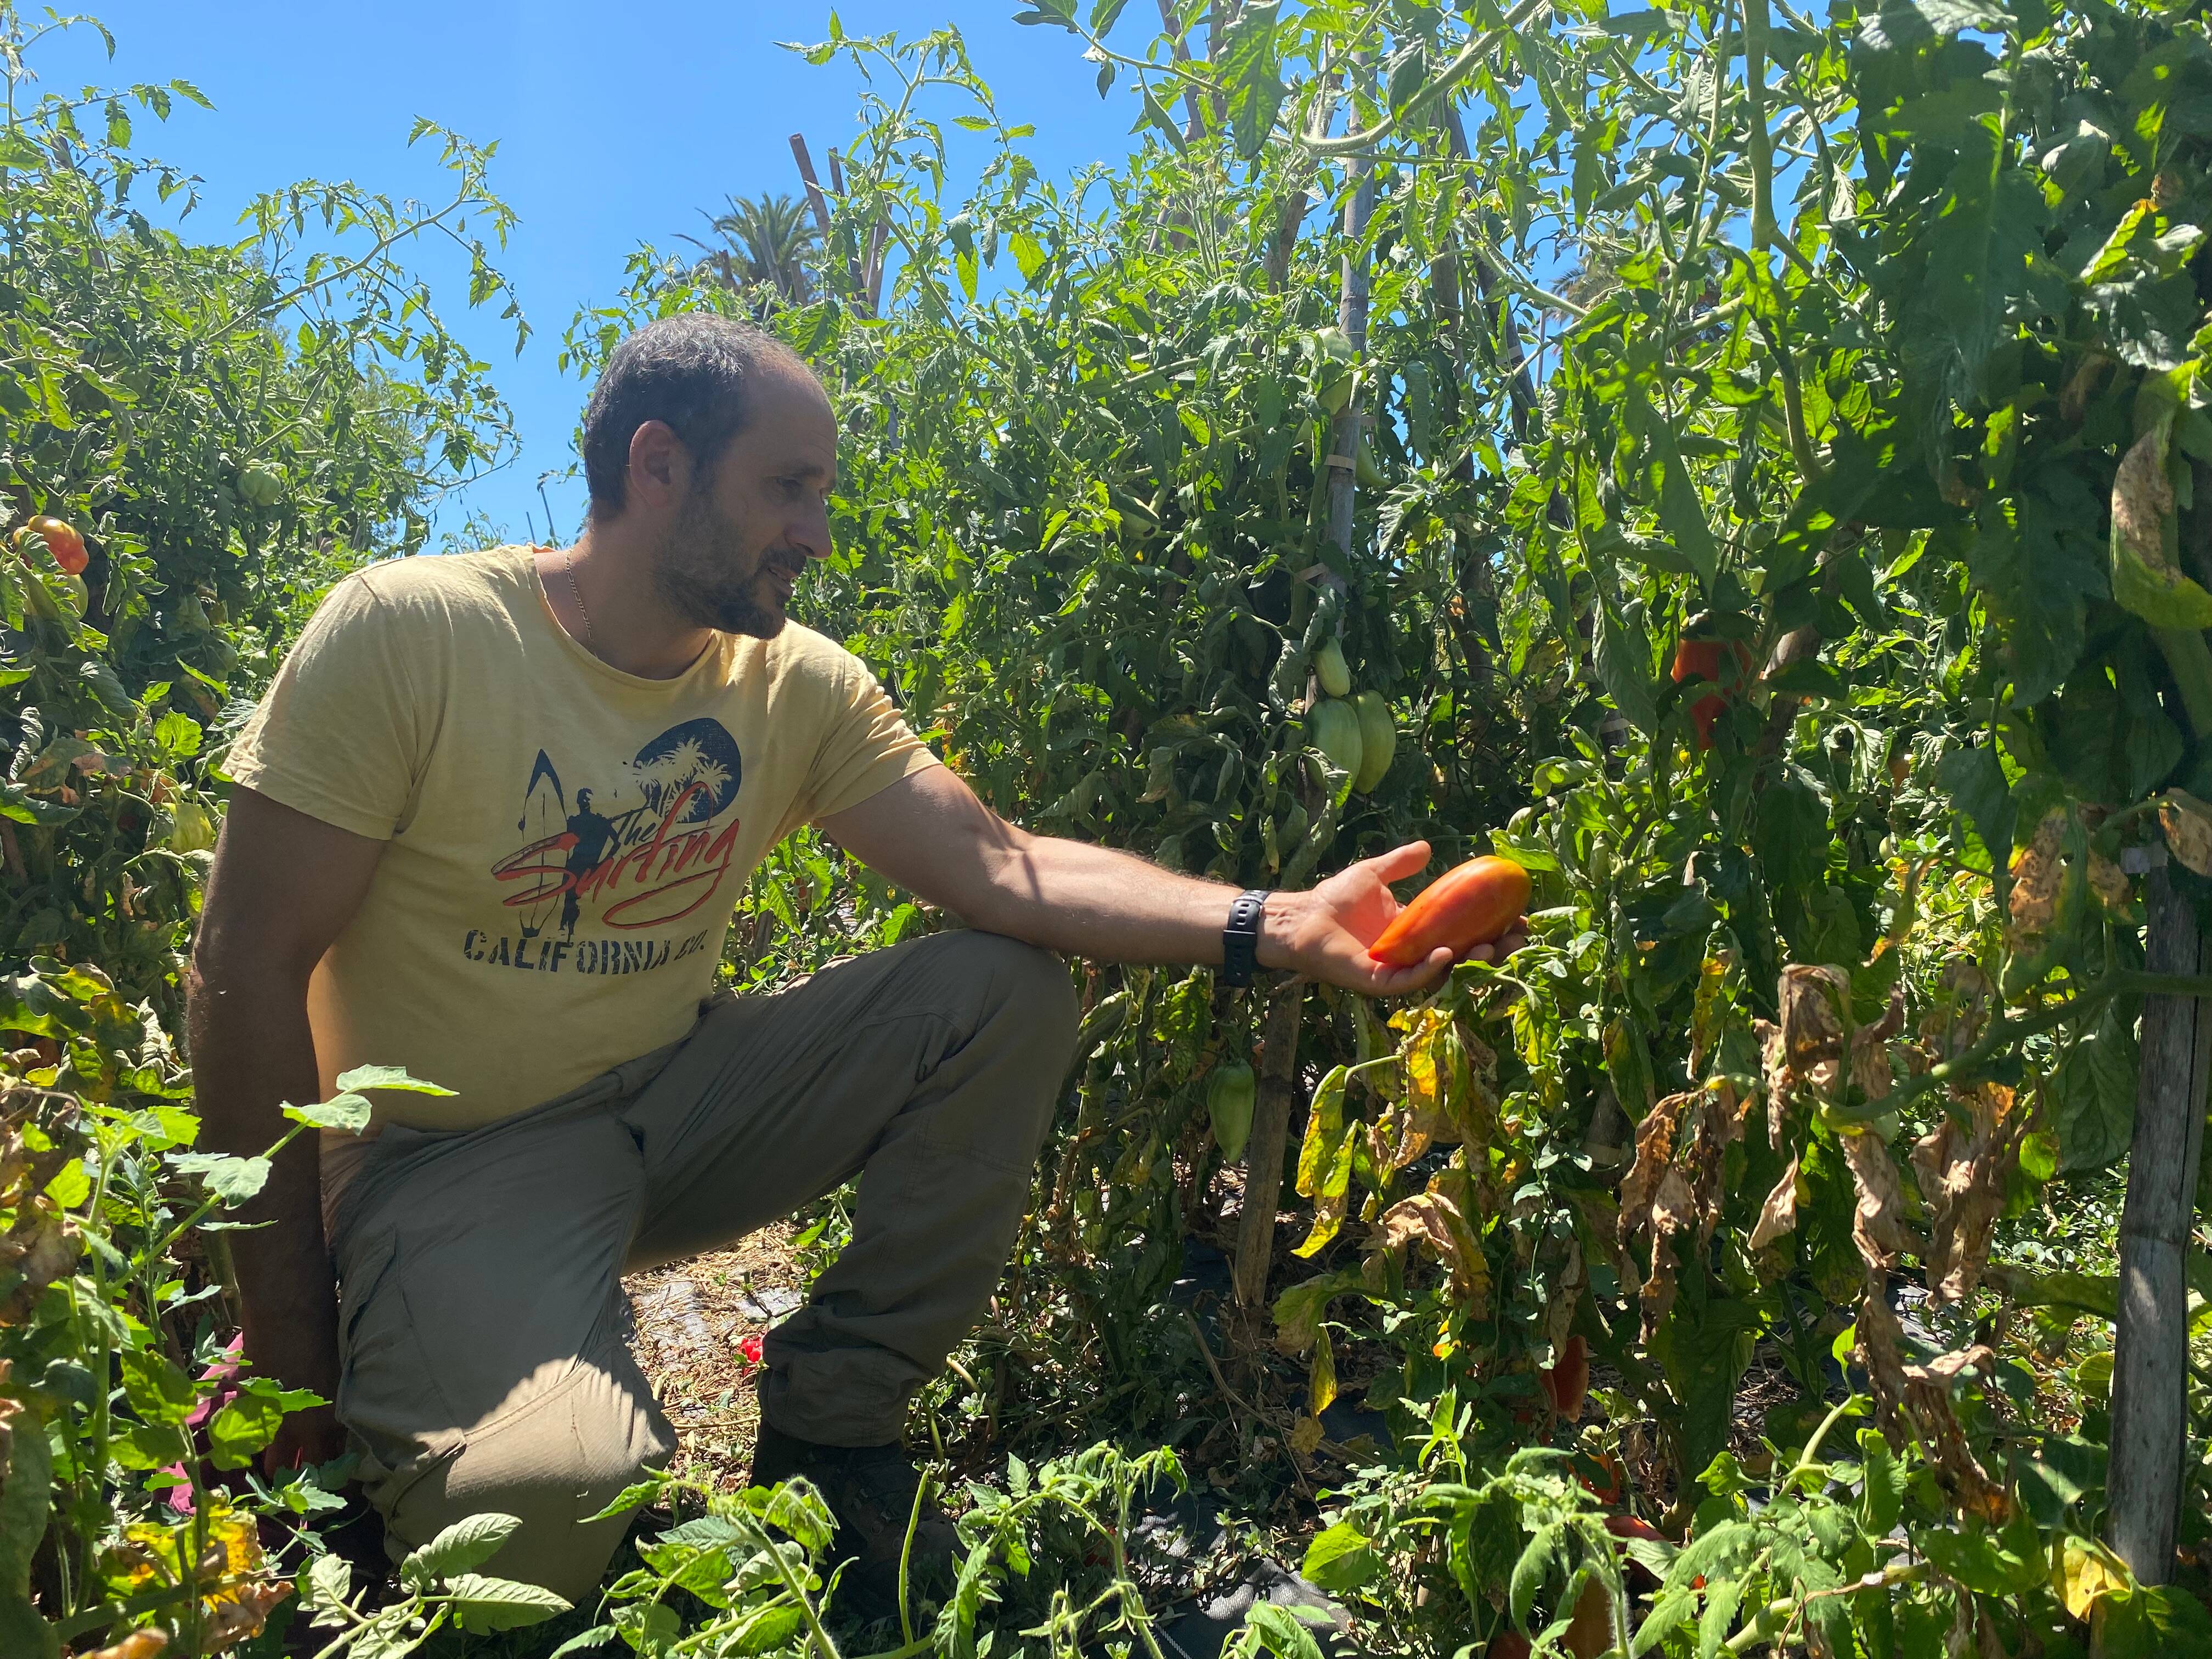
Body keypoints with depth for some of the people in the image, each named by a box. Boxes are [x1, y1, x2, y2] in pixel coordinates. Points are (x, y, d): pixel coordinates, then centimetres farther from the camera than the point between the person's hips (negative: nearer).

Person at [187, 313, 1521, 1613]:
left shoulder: (798, 686, -3)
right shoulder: (404, 633, -16)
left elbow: (1002, 867, -12)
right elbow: (253, 966, -14)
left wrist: (1277, 925, -25)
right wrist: (290, 1337, -14)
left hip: (680, 1099, 5)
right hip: (455, 1155, -5)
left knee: (1009, 994, -12)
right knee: (556, 1496, -34)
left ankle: (834, 1422, 1)